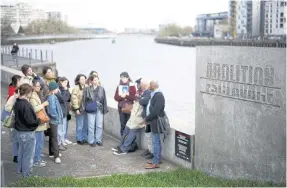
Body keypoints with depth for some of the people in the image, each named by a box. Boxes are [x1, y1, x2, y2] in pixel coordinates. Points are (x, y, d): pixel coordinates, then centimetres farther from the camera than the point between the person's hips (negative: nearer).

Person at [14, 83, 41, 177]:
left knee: (21, 151, 23)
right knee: (28, 154, 6)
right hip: (28, 133, -9)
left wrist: (36, 119, 10)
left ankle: (20, 169, 37)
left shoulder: (17, 102, 3)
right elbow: (30, 121, -27)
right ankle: (26, 173, 17)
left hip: (20, 131, 9)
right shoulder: (26, 105, -26)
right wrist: (39, 120, -8)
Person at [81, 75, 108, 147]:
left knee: (99, 126, 7)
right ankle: (91, 141, 13)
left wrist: (105, 109, 3)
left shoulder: (101, 89, 4)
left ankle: (99, 140, 19)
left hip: (99, 109, 2)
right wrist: (83, 109, -4)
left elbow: (104, 99, 6)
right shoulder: (87, 89, -2)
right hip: (91, 110, -2)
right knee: (91, 126, 2)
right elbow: (84, 99, 0)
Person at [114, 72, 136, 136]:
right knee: (123, 125, 8)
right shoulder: (119, 86, 7)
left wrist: (126, 96, -20)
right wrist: (121, 96, -16)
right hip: (121, 108, 4)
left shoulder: (132, 86, -4)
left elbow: (134, 97, -10)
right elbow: (116, 97, 2)